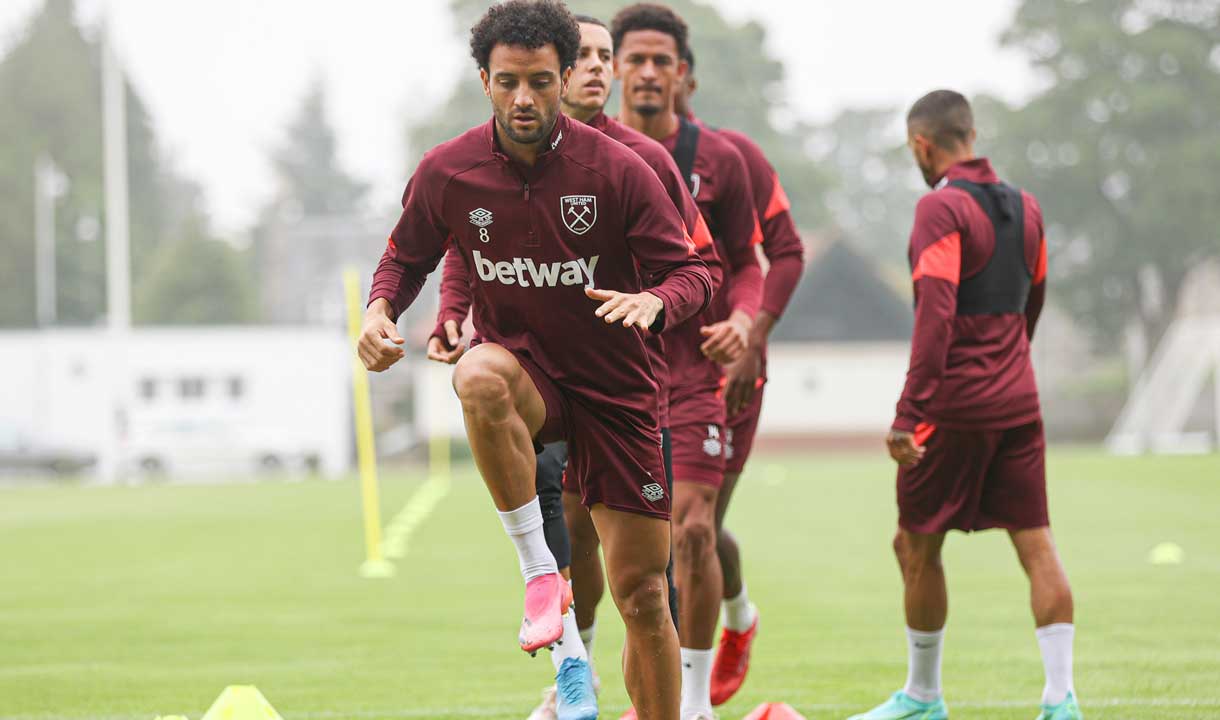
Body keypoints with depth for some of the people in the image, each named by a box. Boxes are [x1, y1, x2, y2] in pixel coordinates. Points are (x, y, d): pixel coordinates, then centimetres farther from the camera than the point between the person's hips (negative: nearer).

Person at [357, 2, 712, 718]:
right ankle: (542, 574, -31)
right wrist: (381, 307, -11)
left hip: (614, 388, 0)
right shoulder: (447, 173, -6)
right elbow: (408, 256, 11)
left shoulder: (619, 170, -11)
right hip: (523, 370, 0)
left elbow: (693, 272, -7)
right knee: (479, 375, -39)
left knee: (642, 594, -2)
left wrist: (654, 301, -30)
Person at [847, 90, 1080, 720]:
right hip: (1019, 405, 7)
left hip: (955, 408, -7)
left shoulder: (942, 208, -12)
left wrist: (908, 414, -22)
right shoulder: (1024, 207, 11)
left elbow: (935, 316, -20)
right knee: (1036, 546, 3)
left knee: (917, 548, 7)